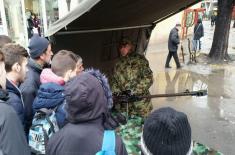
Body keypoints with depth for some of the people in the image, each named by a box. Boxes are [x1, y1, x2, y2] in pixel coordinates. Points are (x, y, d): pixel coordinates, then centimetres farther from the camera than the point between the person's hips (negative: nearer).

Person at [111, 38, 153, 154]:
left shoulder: (140, 60, -1)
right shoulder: (118, 65, 14)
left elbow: (148, 78, -9)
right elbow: (114, 83, 15)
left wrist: (135, 91, -20)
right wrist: (117, 94, -4)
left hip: (140, 105, -4)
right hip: (123, 107, 4)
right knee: (126, 134, 3)